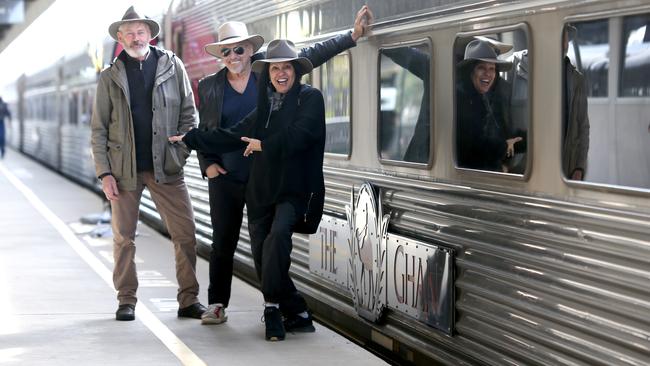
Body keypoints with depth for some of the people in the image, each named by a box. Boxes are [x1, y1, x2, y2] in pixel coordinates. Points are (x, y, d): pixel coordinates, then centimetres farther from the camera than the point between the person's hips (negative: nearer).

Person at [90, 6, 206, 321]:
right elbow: (98, 129, 5)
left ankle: (188, 300, 5)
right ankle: (126, 301, 17)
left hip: (165, 166, 0)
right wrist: (104, 173, -3)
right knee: (123, 237, 5)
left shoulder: (172, 67, 6)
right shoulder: (110, 77, 6)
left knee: (185, 233, -4)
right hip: (124, 168, 0)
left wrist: (180, 153, -3)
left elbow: (188, 114, 8)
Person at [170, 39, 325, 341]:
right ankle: (298, 313, 15)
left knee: (277, 237, -30)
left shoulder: (310, 98, 0)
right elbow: (231, 137, 23)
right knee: (263, 258, 1)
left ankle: (273, 307, -18)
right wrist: (189, 138, 24)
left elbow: (300, 134, -16)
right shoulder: (265, 107, 18)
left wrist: (264, 144, -7)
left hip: (294, 190, -6)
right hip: (261, 192, 6)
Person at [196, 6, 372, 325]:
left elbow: (312, 55, 1)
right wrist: (207, 165, 0)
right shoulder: (210, 86, 6)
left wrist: (353, 36, -4)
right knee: (223, 243, 5)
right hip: (225, 178, 1)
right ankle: (216, 305, 14)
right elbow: (203, 131, 13)